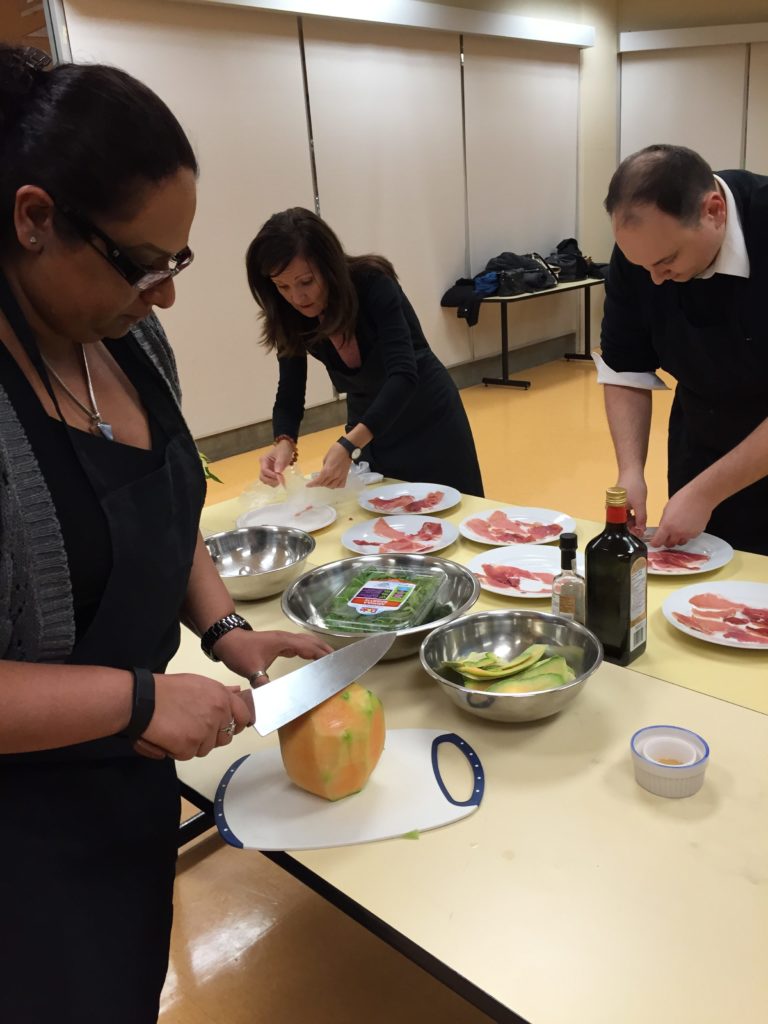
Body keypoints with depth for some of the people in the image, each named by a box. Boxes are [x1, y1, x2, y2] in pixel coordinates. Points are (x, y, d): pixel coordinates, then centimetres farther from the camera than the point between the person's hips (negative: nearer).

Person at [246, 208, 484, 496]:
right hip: (369, 433, 4)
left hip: (430, 419, -4)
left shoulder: (373, 284, -28)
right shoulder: (291, 320, -15)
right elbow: (289, 397, -10)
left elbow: (404, 374, -38)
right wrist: (284, 443, -33)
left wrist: (349, 445, -50)